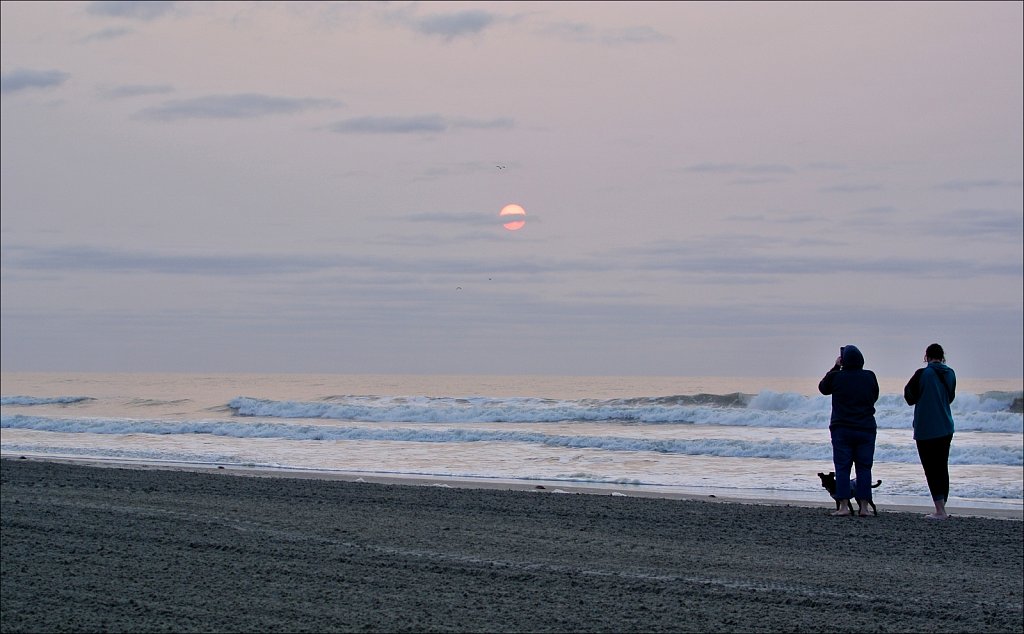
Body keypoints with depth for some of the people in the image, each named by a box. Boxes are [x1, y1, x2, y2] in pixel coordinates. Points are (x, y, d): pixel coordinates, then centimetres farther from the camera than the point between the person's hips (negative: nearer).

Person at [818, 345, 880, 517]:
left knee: (842, 467, 2)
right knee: (864, 467, 5)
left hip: (841, 429, -1)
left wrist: (836, 367, 16)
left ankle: (844, 506, -4)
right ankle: (864, 506, 1)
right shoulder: (869, 377, -2)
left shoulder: (836, 377, -7)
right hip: (866, 429, 1)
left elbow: (822, 388, 15)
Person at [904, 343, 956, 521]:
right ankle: (941, 509, 19)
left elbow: (910, 397, -6)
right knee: (942, 469, 14)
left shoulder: (923, 374, -14)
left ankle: (940, 511, -9)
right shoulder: (950, 374, 2)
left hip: (926, 431, -5)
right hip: (946, 429, 6)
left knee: (932, 470, -4)